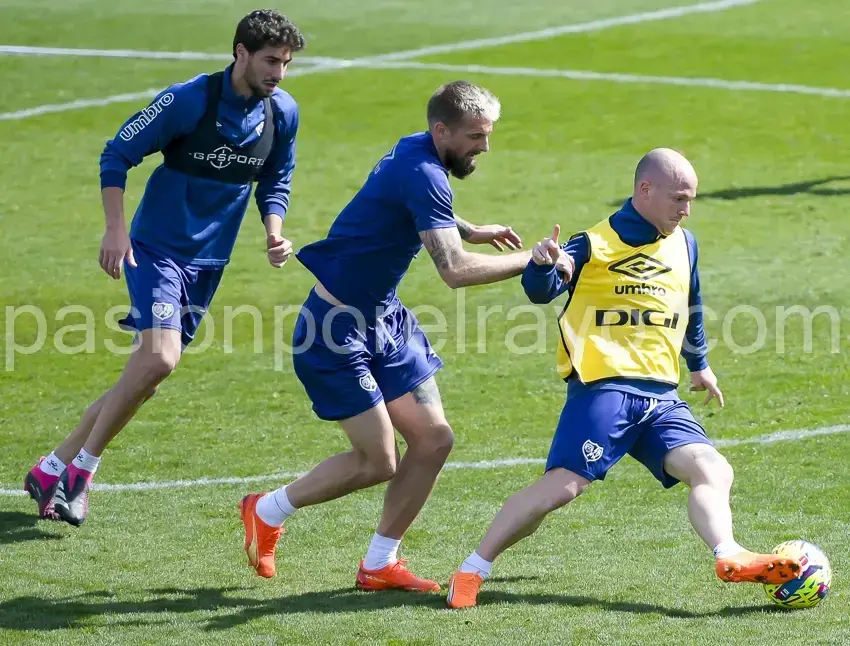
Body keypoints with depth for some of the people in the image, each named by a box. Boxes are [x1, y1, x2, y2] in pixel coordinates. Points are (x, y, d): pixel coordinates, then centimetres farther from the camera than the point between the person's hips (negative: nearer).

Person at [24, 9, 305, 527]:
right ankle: (80, 469, -8)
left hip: (208, 263, 6)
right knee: (159, 358, -23)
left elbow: (276, 181, 17)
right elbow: (117, 154, -8)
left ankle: (53, 470, 19)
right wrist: (116, 228, -17)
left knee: (147, 375, 6)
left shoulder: (283, 113, 0)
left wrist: (274, 232, -1)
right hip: (157, 249, -6)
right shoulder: (188, 101, -16)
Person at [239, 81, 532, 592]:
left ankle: (380, 564, 15)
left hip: (384, 318, 10)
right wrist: (531, 260, -25)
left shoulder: (418, 154, 5)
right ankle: (268, 511, 16)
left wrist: (474, 232, 15)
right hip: (338, 329, -10)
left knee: (434, 440, 3)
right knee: (379, 461, -7)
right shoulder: (421, 173, -25)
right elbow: (455, 270, -34)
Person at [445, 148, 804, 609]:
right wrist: (544, 265, -33)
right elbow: (541, 292, -11)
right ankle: (471, 571, -8)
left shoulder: (683, 244, 18)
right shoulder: (596, 245, -1)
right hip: (604, 385, -7)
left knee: (713, 471, -14)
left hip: (661, 395, 7)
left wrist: (699, 364, 43)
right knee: (563, 484, -16)